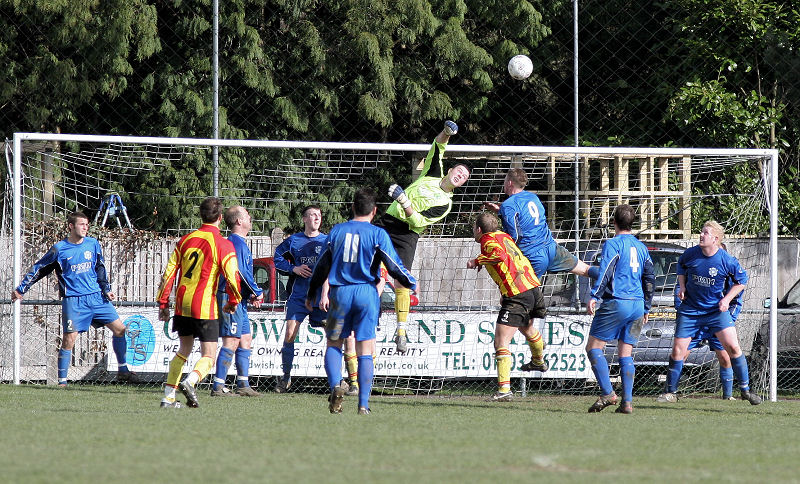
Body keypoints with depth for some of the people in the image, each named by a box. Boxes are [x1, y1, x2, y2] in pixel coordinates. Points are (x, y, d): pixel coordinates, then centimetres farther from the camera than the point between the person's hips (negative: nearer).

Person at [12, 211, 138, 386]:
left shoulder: (93, 244, 7)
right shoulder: (59, 249, -4)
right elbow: (39, 269, 4)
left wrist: (106, 289, 6)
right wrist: (21, 289, 5)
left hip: (97, 297, 4)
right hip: (73, 300, -4)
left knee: (119, 328, 1)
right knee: (69, 339, -11)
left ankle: (122, 371, 15)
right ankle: (62, 381, -1)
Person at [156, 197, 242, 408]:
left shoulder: (185, 240, 8)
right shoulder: (223, 244, -7)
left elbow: (169, 272, 8)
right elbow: (232, 277, -12)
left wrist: (163, 302, 15)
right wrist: (233, 301, 5)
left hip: (182, 304, 5)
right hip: (205, 307, -5)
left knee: (184, 350, 20)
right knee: (208, 355, -1)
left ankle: (168, 397, 17)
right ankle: (190, 381, -30)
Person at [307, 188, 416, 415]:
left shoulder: (337, 231, 7)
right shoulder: (378, 234, -2)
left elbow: (322, 266, 13)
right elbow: (394, 267, -2)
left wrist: (311, 295, 25)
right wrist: (412, 283, 18)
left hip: (340, 293, 1)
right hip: (367, 294, -1)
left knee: (333, 345, 13)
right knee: (365, 351, 2)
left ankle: (335, 385, -14)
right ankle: (363, 404, -2)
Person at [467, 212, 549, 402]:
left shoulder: (488, 240, -10)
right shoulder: (504, 236, 16)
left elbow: (499, 255, -32)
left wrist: (477, 261, -18)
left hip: (517, 297, -9)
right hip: (533, 287, 9)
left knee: (501, 341, -11)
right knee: (526, 327, 37)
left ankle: (504, 389, -20)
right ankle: (539, 361, 63)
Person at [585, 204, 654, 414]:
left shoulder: (613, 243, -4)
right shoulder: (642, 247, 17)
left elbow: (605, 270, -18)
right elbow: (650, 279, 20)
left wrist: (594, 296, -23)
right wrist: (646, 308, 26)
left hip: (616, 302, -7)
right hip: (637, 306, 7)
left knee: (593, 347, 1)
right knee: (626, 353, 10)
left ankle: (607, 393, -12)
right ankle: (627, 402, 0)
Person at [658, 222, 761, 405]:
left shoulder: (727, 261, -14)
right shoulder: (691, 254, -7)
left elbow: (741, 280, 1)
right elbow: (681, 266, 17)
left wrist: (727, 299, -9)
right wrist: (682, 286, 4)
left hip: (717, 309, -2)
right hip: (690, 310, 2)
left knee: (733, 347, -12)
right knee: (677, 350, 1)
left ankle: (745, 390, 1)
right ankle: (671, 392, 17)